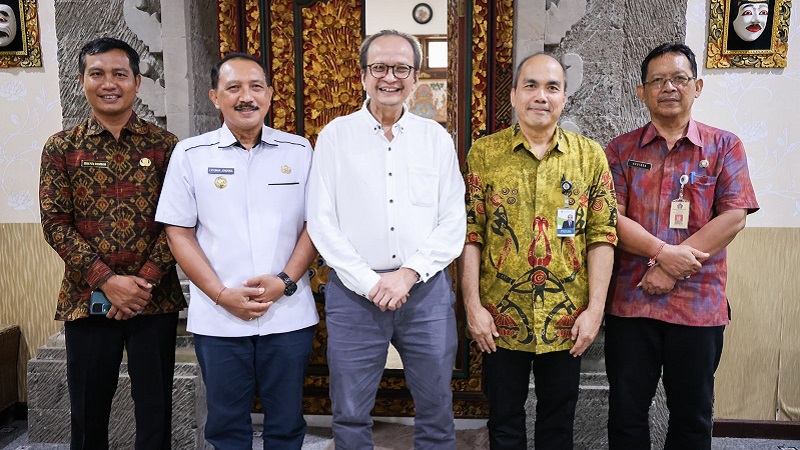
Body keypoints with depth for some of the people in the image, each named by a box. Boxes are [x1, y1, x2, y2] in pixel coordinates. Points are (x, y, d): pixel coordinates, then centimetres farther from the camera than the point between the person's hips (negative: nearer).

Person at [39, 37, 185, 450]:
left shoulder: (164, 145, 3)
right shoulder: (61, 148, 4)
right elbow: (55, 223, -2)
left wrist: (145, 281, -13)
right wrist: (107, 280, -12)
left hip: (155, 300, 0)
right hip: (87, 299, 1)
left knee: (155, 410, 9)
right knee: (88, 412, 12)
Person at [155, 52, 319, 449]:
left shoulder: (299, 151, 3)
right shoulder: (190, 154, 2)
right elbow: (179, 233, 1)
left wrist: (285, 281, -11)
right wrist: (222, 295, -9)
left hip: (289, 315, 1)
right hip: (218, 318, 0)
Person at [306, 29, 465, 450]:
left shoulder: (436, 138, 6)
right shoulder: (336, 135, 2)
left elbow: (453, 223, 3)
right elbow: (321, 222, -2)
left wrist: (408, 274, -9)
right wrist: (369, 283, -9)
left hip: (427, 290, 1)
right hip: (354, 291, -1)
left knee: (436, 411, 12)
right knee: (351, 415, 10)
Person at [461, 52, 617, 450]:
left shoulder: (589, 154, 1)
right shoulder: (484, 153, -2)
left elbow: (602, 236, -1)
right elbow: (470, 234, -4)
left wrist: (595, 309, -7)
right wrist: (473, 305, -8)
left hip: (567, 321, 1)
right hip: (500, 319, -1)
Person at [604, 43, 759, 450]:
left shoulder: (724, 147, 3)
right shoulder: (621, 150, 5)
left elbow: (734, 217, -7)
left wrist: (671, 271, -15)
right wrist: (664, 253, -19)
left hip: (698, 304, 0)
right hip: (630, 301, 1)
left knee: (692, 415, 14)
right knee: (626, 412, 11)